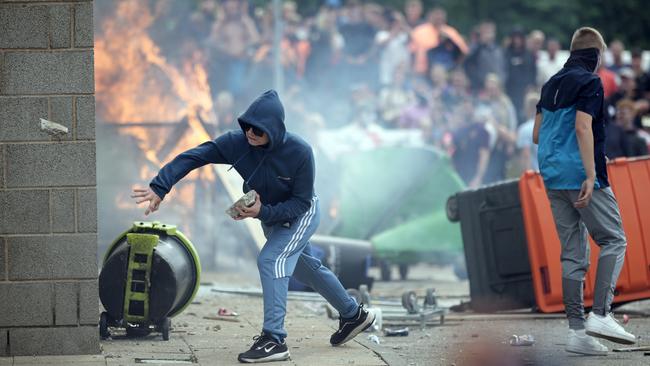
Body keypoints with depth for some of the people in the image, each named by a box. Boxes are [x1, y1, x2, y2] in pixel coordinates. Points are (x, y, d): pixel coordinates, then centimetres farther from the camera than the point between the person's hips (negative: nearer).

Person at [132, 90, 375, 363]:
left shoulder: (299, 152, -35)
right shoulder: (237, 143, -27)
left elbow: (301, 202, -27)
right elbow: (193, 157, -32)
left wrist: (263, 212, -41)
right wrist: (160, 187, -44)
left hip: (301, 215, -6)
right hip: (271, 216, 6)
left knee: (270, 260, -27)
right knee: (306, 268, 22)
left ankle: (274, 339, -28)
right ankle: (354, 315, 44)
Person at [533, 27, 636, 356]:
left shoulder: (550, 85, 17)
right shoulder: (589, 82, -7)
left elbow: (537, 136, 19)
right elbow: (583, 128, -19)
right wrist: (590, 176, -22)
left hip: (553, 179, 7)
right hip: (580, 175, -7)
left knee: (572, 253, 7)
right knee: (613, 241, 1)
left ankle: (576, 330, 3)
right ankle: (600, 314, -11)